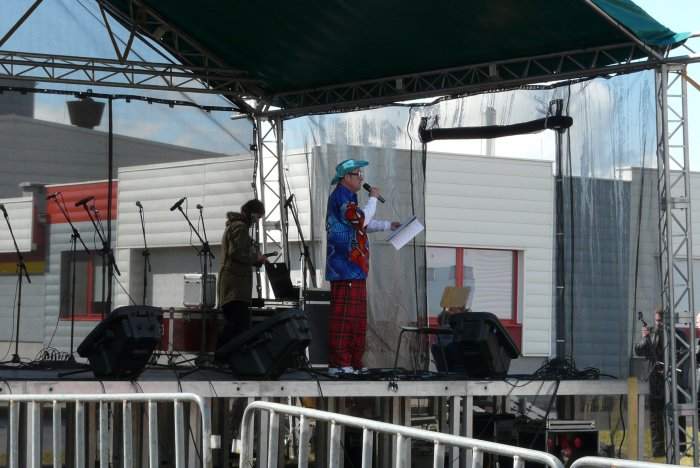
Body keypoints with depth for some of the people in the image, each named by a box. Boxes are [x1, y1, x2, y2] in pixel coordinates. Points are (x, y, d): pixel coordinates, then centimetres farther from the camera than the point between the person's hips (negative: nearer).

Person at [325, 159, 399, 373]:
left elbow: (362, 223, 34)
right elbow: (361, 219, -20)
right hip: (346, 269, -11)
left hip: (354, 269, 11)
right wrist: (373, 198, -7)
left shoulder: (347, 196, 23)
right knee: (343, 315, -12)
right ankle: (339, 363, -13)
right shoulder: (340, 196, -11)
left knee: (357, 316, 11)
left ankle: (353, 362, 13)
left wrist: (388, 225, 30)